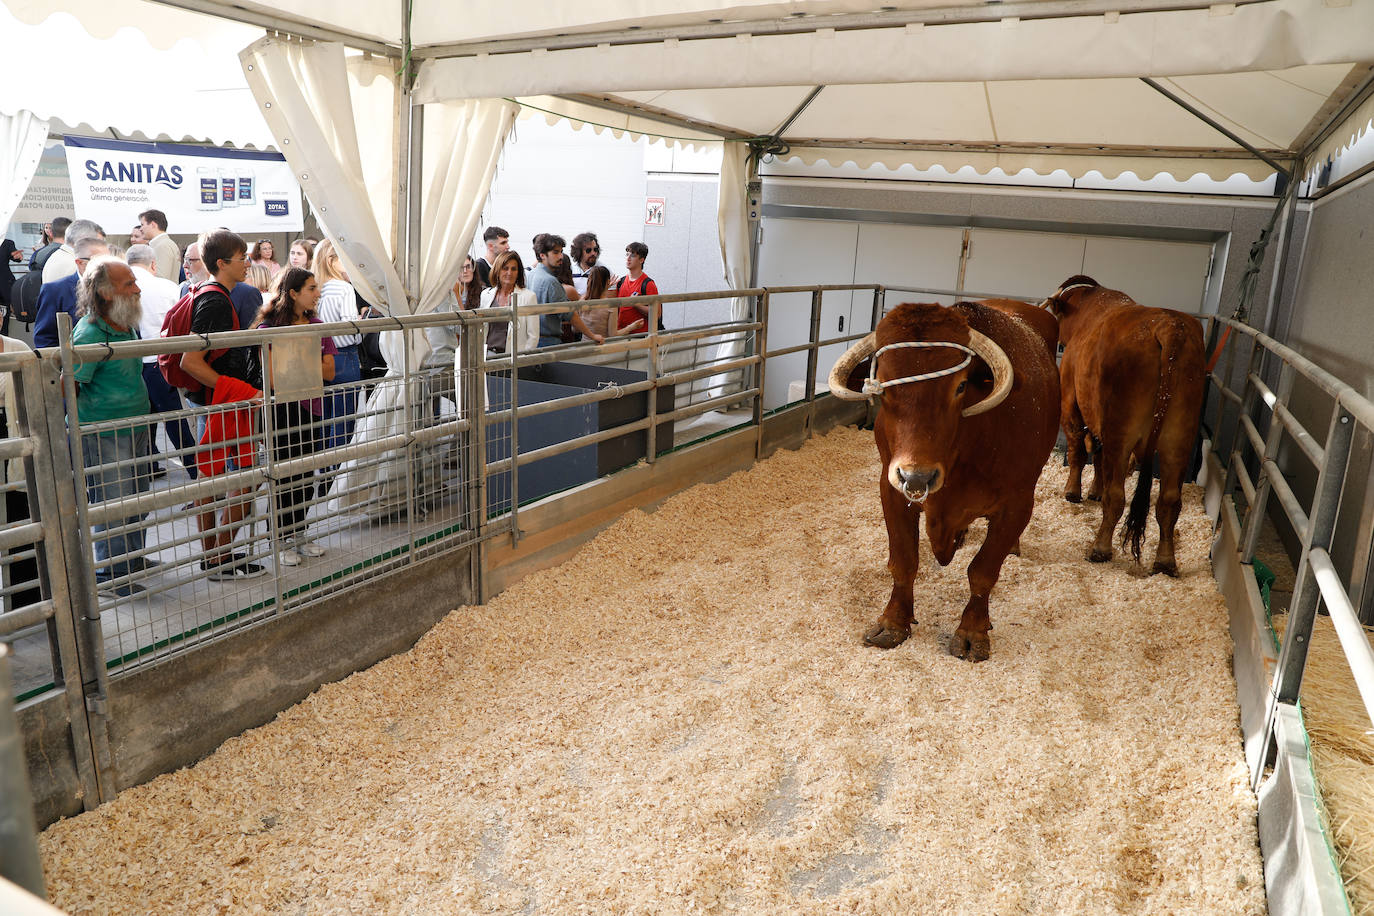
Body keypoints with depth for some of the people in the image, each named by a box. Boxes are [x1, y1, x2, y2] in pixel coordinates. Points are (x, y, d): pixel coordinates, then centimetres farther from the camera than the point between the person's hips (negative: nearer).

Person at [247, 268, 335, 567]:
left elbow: (329, 372, 2)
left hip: (310, 409, 6)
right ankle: (281, 542, 13)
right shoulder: (270, 326, -9)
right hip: (282, 410, -6)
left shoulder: (316, 325, 8)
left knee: (307, 477, 12)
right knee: (284, 477, 2)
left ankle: (299, 535, 25)